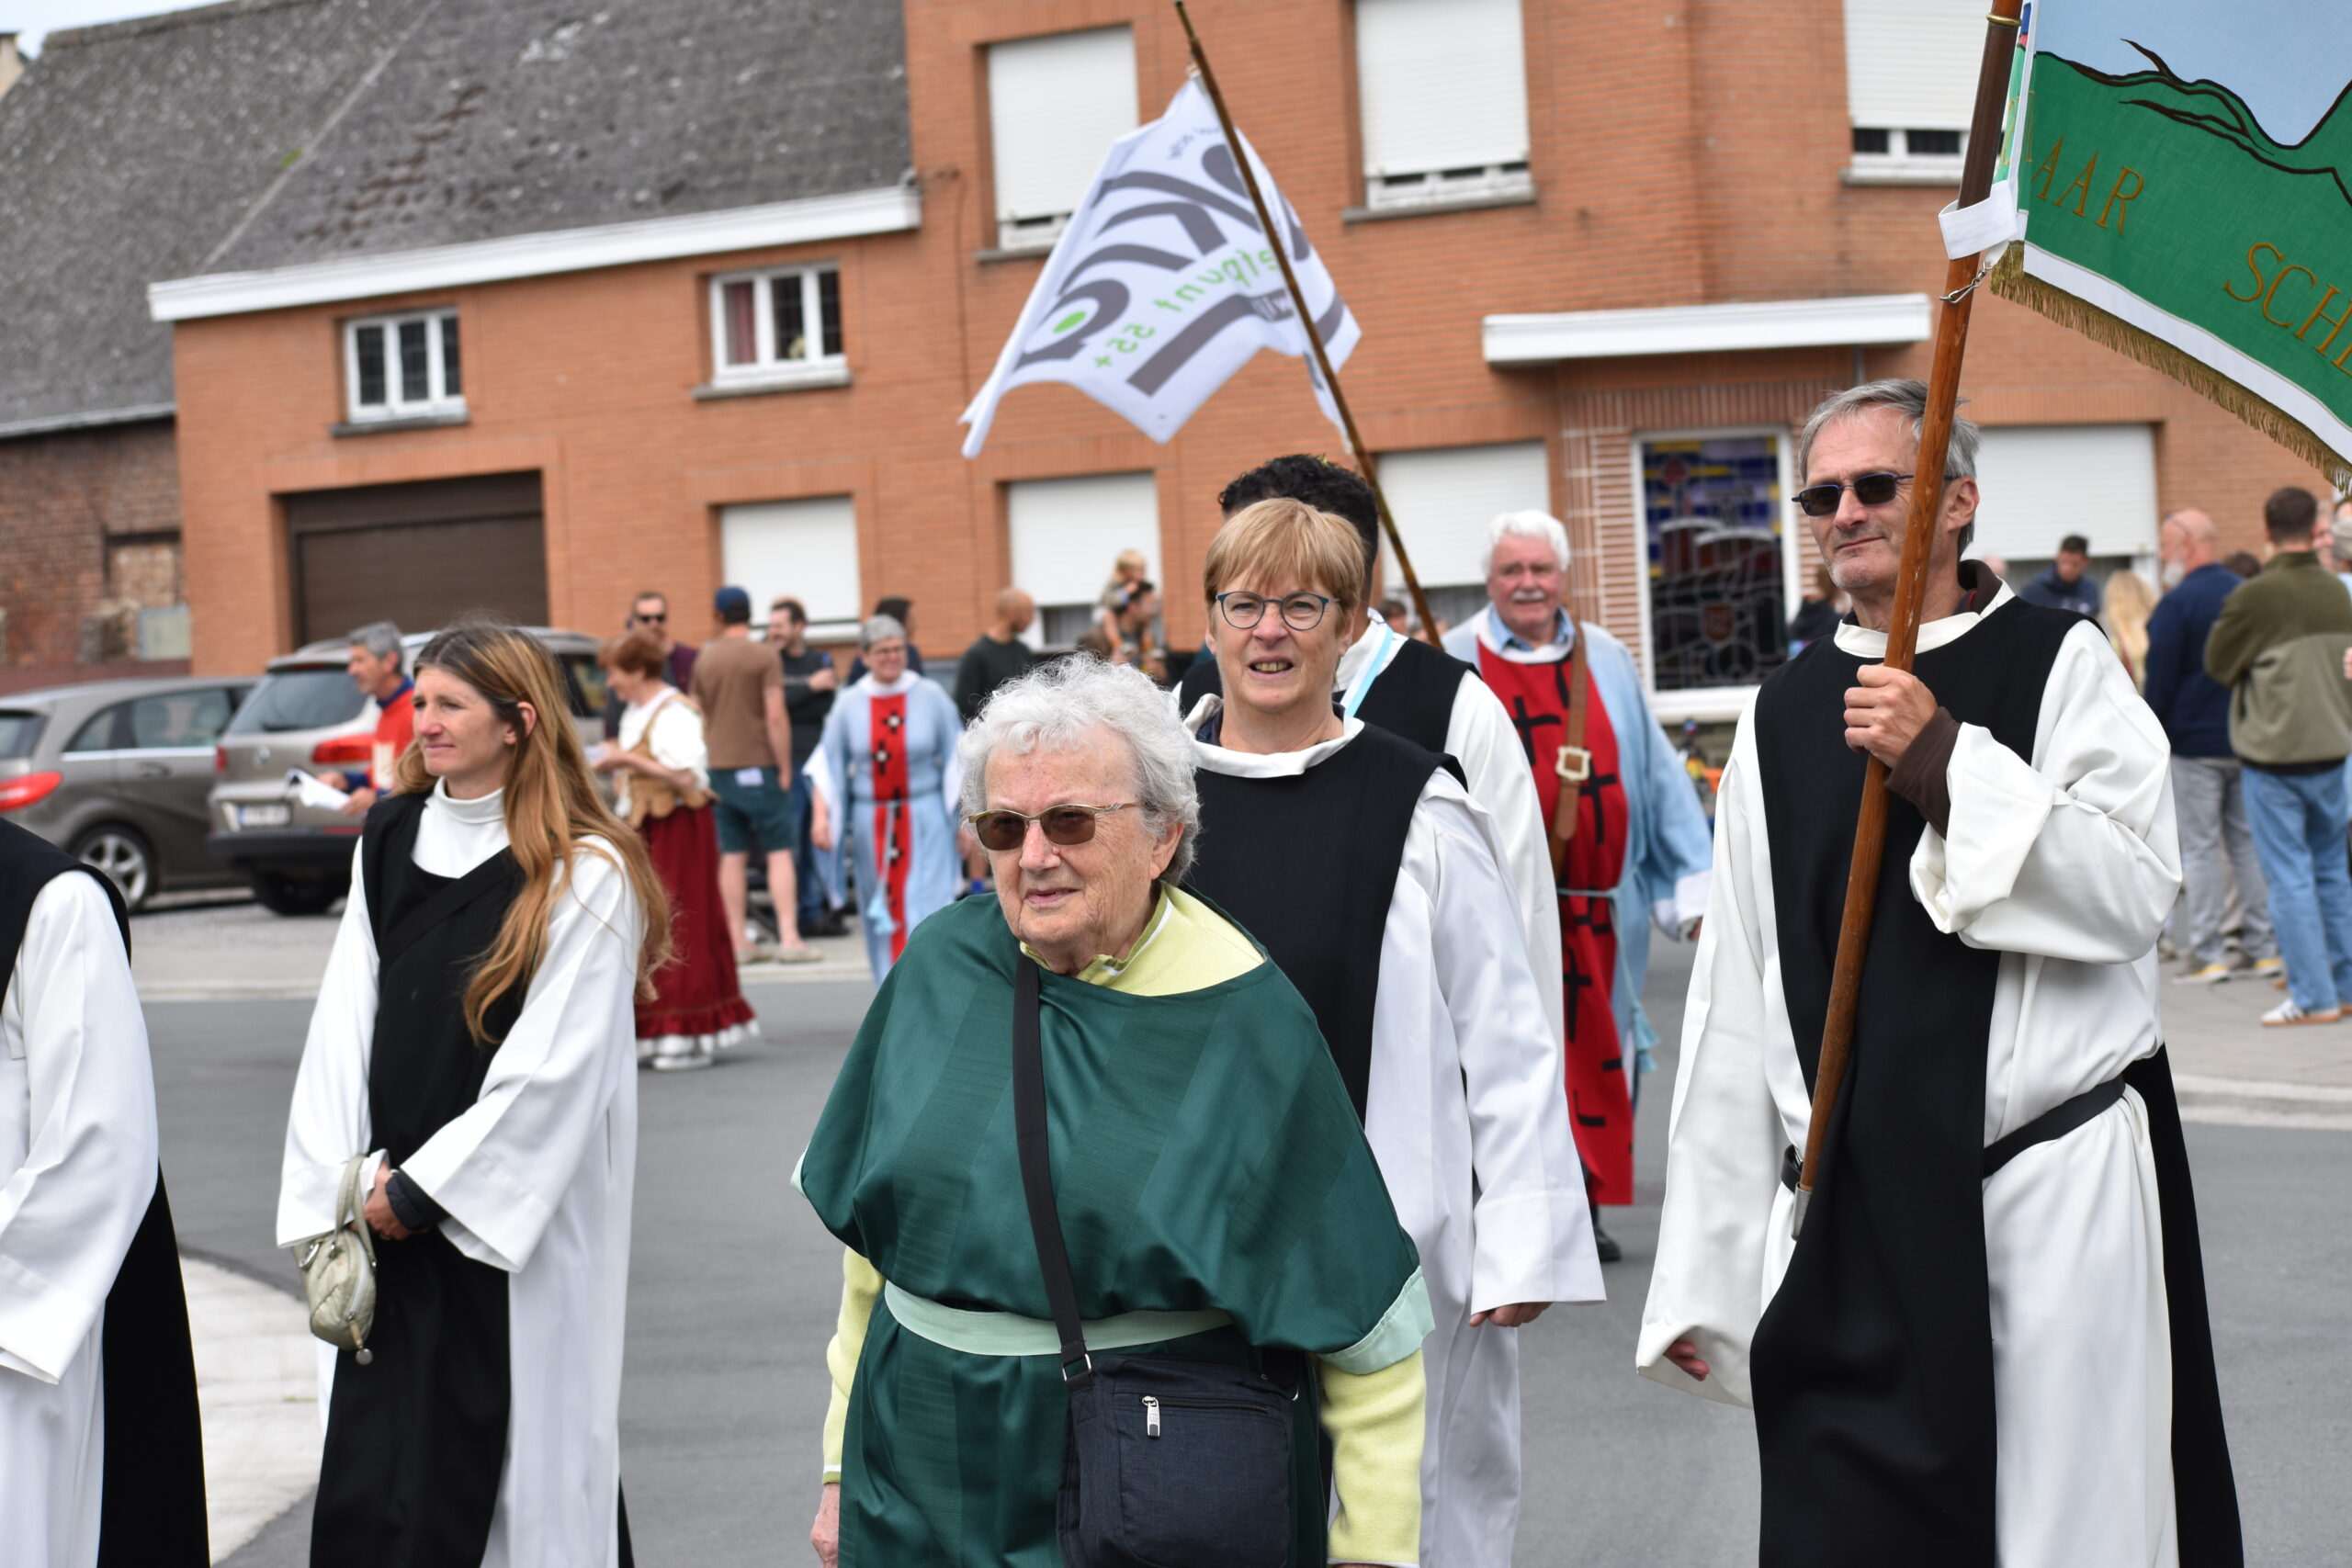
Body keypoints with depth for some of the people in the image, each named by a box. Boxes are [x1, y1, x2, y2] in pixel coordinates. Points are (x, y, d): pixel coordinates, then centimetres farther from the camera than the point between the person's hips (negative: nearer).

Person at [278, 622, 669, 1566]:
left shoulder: (584, 876, -10)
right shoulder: (390, 840, 7)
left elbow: (551, 1069, -14)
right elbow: (345, 1027, 4)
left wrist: (419, 1190, -11)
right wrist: (342, 1191, -5)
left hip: (517, 1228, -5)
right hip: (391, 1209, 5)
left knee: (524, 1474, 1)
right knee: (370, 1483, 4)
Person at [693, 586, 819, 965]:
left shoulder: (704, 660, 8)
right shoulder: (764, 658, -8)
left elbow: (698, 717, 13)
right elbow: (776, 717, -15)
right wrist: (784, 768, -9)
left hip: (719, 766, 5)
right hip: (758, 764, -5)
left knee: (732, 856, 7)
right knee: (779, 852, -2)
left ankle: (737, 942, 7)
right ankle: (789, 938, -9)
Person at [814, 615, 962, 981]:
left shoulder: (931, 697, -1)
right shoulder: (849, 704, 2)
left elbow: (956, 759, 3)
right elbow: (829, 765, 6)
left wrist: (964, 818, 1)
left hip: (924, 822, -2)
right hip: (871, 823, 2)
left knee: (927, 910, -9)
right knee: (883, 913, 8)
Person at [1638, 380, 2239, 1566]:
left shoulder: (2060, 661, 1)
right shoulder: (1783, 713, 10)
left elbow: (2134, 890, -12)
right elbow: (1732, 1001, 9)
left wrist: (1949, 767, -20)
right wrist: (1702, 1266, 8)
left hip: (2055, 1193, -3)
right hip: (1848, 1217, 3)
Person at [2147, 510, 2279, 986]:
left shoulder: (2176, 603, -13)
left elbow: (2160, 681, -13)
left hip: (2194, 742, -6)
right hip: (2248, 740, 6)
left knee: (2199, 848, -1)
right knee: (2248, 840, 12)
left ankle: (2207, 954, -1)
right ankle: (2264, 945, 13)